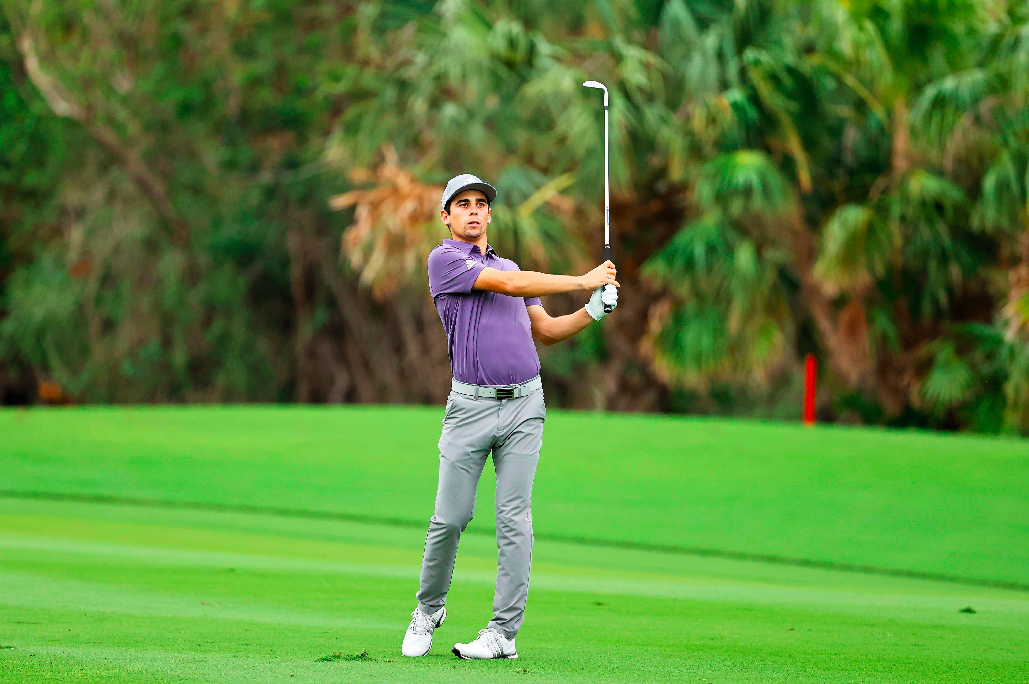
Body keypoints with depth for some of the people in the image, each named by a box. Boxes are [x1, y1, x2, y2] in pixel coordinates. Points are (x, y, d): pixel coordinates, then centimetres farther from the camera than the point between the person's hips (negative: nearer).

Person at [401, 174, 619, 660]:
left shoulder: (509, 265, 20)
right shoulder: (444, 259, -1)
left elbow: (545, 331, 22)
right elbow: (510, 284, -11)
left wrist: (592, 311, 5)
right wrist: (583, 281, -7)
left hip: (524, 405, 4)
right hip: (471, 405, -4)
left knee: (515, 519, -3)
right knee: (450, 517, -3)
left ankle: (504, 633, -3)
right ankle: (428, 610, 20)